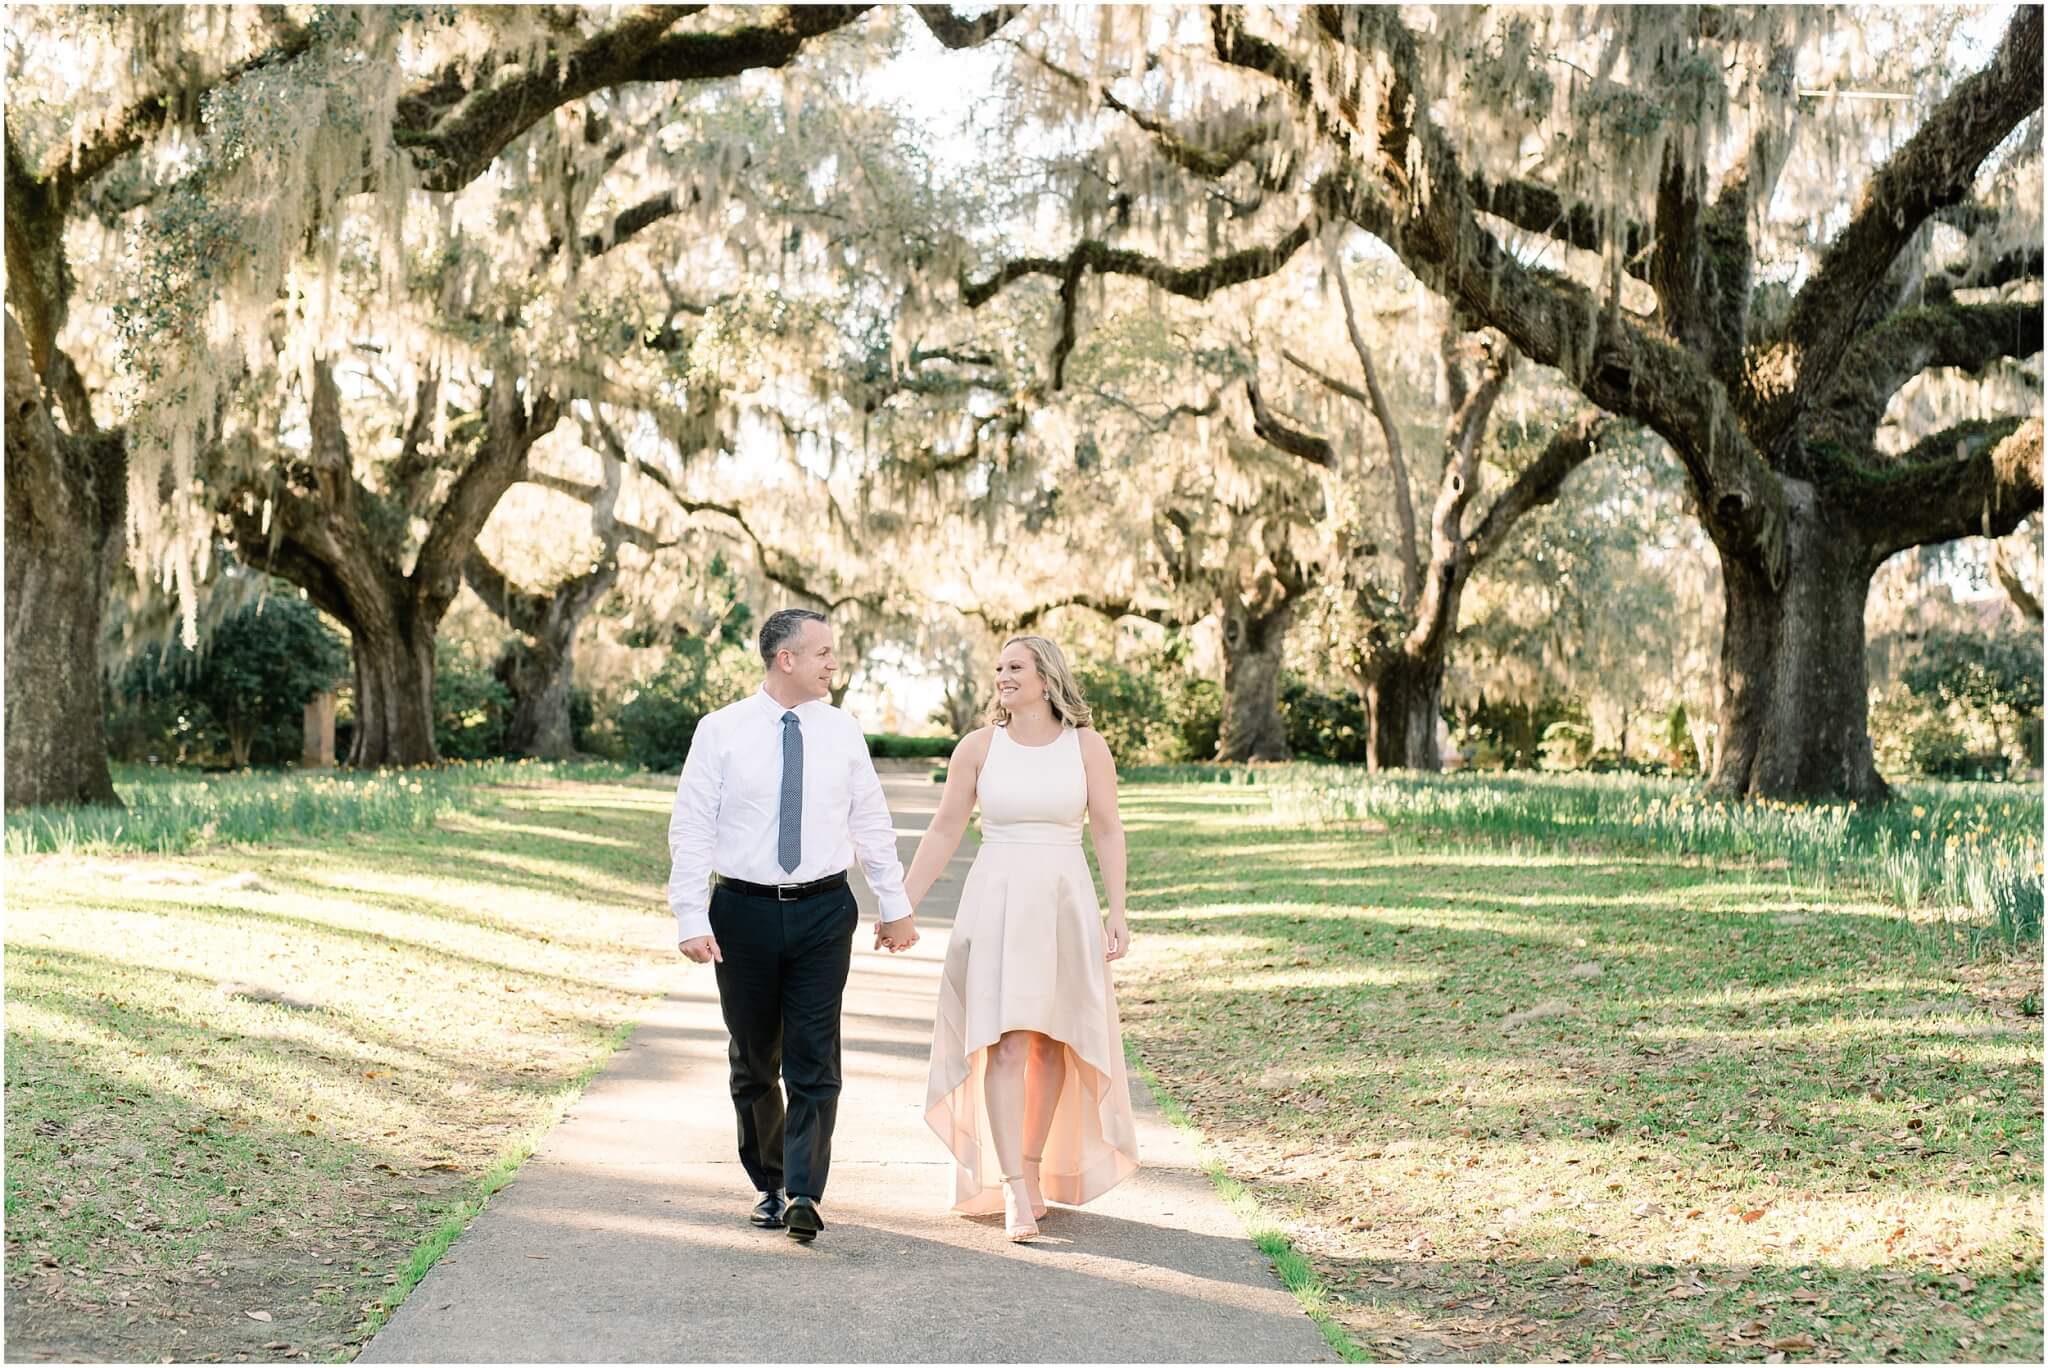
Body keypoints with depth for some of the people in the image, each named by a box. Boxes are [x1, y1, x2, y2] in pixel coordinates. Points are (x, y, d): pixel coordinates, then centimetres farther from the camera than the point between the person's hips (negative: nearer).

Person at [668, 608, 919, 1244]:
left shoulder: (842, 732, 5)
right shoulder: (720, 731, -3)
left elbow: (872, 825, 13)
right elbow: (691, 829, -4)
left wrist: (895, 905, 16)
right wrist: (691, 919, -11)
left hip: (823, 911, 1)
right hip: (744, 910, -1)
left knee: (814, 1060, -8)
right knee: (753, 1060, 10)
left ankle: (804, 1195, -9)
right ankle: (769, 1185, 25)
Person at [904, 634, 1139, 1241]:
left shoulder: (1086, 746, 2)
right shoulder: (978, 747, 3)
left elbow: (1108, 831, 2)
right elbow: (943, 832, 6)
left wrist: (1117, 912, -5)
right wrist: (902, 905, 3)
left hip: (1065, 903, 1)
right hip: (995, 904, -1)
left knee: (1053, 1043, 6)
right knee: (1004, 1044, -9)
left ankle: (1035, 1165, 24)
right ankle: (1014, 1191, -12)